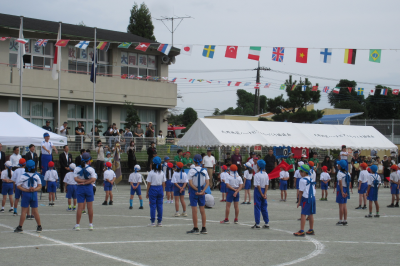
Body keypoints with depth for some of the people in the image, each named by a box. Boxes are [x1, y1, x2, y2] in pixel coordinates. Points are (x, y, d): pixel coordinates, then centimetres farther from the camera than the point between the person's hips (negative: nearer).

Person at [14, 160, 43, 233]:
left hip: (26, 194, -3)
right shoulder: (36, 176, 4)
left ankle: (20, 227, 2)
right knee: (35, 211, 11)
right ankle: (39, 227, 15)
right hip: (34, 194, 3)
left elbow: (18, 186, -8)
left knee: (24, 211, 0)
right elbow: (40, 186, 6)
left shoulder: (23, 176, -6)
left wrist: (26, 190, -11)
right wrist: (35, 189, -8)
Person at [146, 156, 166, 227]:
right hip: (160, 189, 4)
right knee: (160, 206, 8)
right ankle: (159, 222, 11)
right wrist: (163, 192, 16)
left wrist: (147, 192, 0)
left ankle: (152, 222, 2)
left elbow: (149, 184, -8)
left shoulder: (151, 173, -11)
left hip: (153, 189, -4)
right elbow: (163, 183, 6)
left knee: (152, 206, 1)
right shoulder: (162, 173, 2)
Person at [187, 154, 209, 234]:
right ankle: (204, 228, 13)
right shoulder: (204, 171, 2)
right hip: (202, 191, 4)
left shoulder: (191, 171, -10)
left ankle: (195, 229, 1)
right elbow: (207, 183, -3)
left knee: (194, 211, 0)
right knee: (202, 210, 11)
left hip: (193, 191, -4)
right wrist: (202, 191, -11)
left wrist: (197, 190, -9)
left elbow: (190, 183, -15)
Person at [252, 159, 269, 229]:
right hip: (264, 190, 6)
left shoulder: (257, 175, -16)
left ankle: (257, 224, 2)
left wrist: (262, 194, -11)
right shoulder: (266, 174, 4)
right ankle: (267, 223, 14)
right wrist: (265, 194, -5)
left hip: (258, 191, -6)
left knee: (257, 208, 0)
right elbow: (267, 185, -1)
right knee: (264, 208, 12)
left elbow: (258, 186, -17)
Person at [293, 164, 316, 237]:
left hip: (306, 198, -8)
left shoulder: (303, 180, -13)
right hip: (312, 198, 8)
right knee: (311, 214, 14)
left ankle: (302, 231, -11)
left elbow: (301, 191, -11)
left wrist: (299, 201, -4)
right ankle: (311, 230, 21)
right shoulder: (311, 179, 11)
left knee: (303, 214, -7)